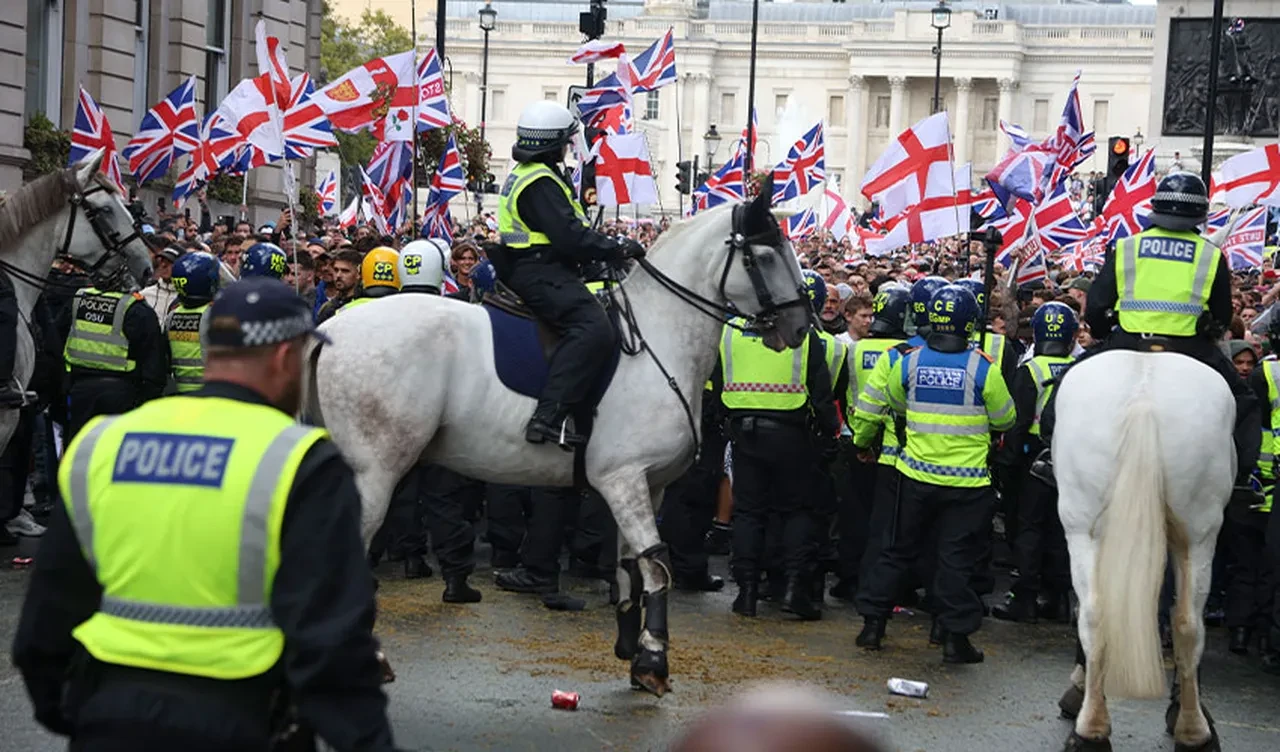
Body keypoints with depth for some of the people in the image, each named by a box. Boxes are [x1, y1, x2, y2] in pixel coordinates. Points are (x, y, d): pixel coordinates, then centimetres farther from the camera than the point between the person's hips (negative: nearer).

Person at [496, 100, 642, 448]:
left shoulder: (525, 175, 20)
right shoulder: (540, 184, -14)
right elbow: (569, 237, -22)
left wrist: (606, 244, 15)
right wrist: (618, 248, -13)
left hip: (529, 271, 12)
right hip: (540, 274, -12)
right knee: (592, 328, -29)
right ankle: (550, 416, -38)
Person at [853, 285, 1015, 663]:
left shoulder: (910, 361, -3)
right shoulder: (982, 367, -12)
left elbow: (892, 404, 13)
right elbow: (1005, 420, -1)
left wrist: (861, 439, 31)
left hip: (917, 476, 3)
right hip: (967, 482, -2)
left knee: (898, 550, 15)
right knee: (956, 560, 4)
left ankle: (873, 623, 19)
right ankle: (956, 636, 7)